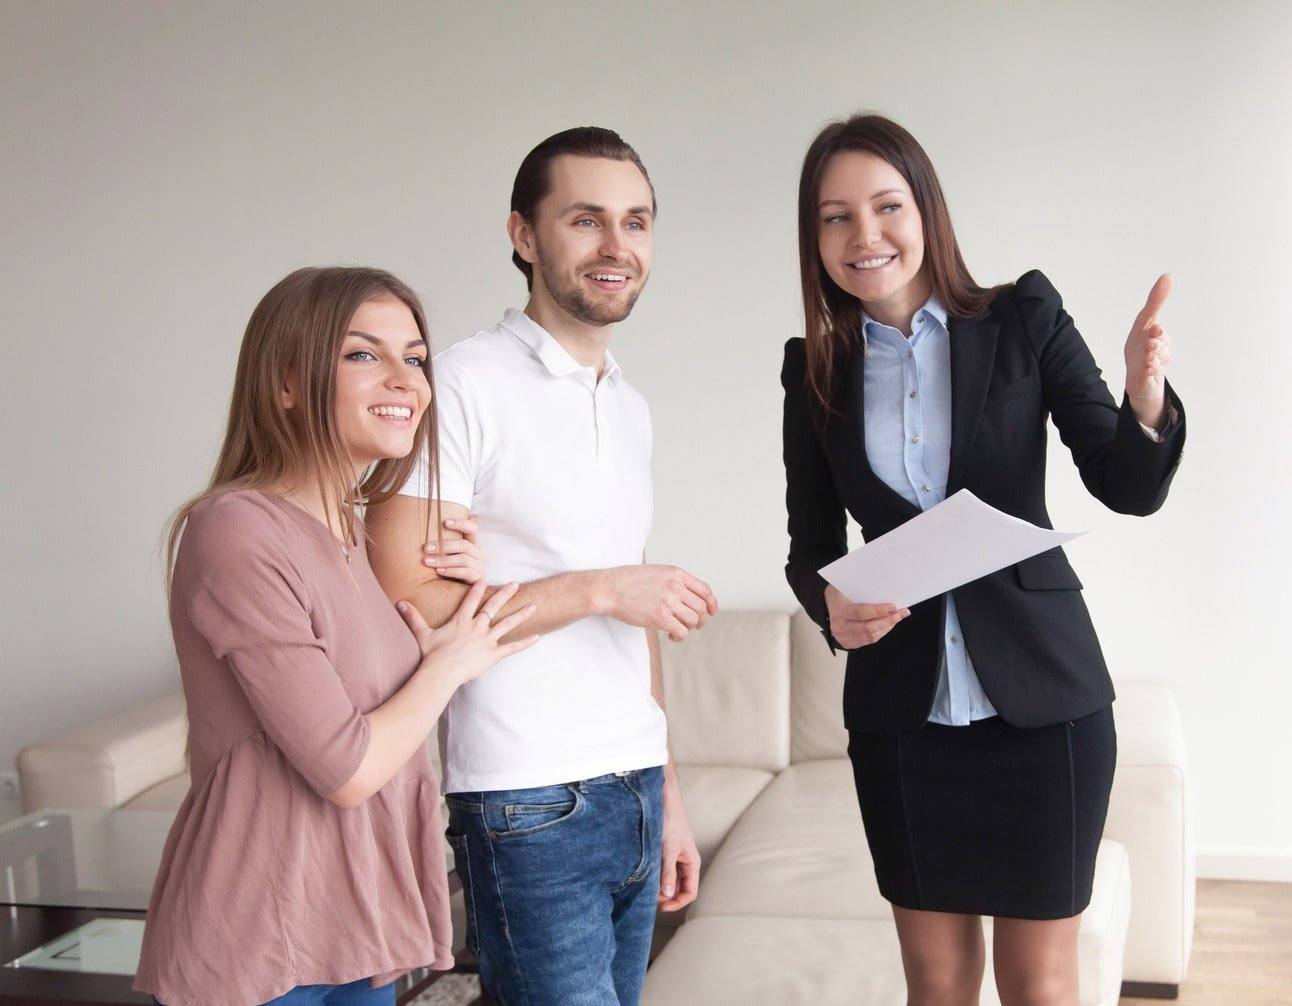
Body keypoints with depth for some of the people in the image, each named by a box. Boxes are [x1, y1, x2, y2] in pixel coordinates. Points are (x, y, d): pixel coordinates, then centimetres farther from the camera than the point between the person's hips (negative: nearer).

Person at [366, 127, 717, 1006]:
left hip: (634, 797, 7)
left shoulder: (631, 407, 14)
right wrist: (598, 589, -16)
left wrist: (667, 795, 16)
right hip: (529, 808, -7)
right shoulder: (464, 390, -11)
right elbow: (405, 603, -18)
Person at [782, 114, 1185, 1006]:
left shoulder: (1024, 320, -5)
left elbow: (1129, 489, -5)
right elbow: (812, 546, 6)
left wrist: (1147, 405, -26)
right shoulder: (815, 371, 1)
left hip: (1041, 696, -2)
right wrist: (829, 602, -16)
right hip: (902, 708, 2)